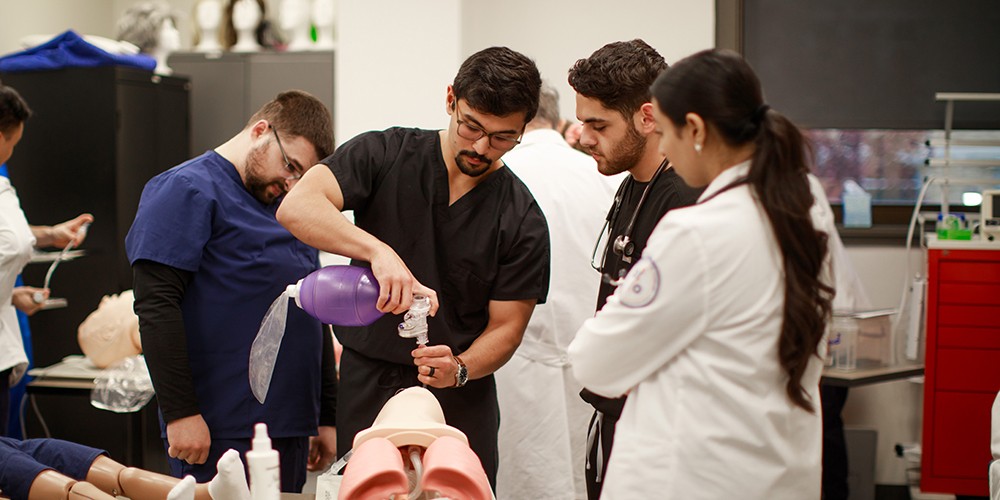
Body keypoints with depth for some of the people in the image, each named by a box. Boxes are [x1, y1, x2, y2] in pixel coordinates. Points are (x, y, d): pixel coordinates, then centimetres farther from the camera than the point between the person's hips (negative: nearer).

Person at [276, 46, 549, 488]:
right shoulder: (384, 154, -4)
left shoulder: (524, 222, -3)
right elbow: (296, 207, -18)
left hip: (459, 400, 0)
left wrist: (460, 368, -23)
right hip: (367, 386, 0)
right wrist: (378, 250, -34)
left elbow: (505, 327, -1)